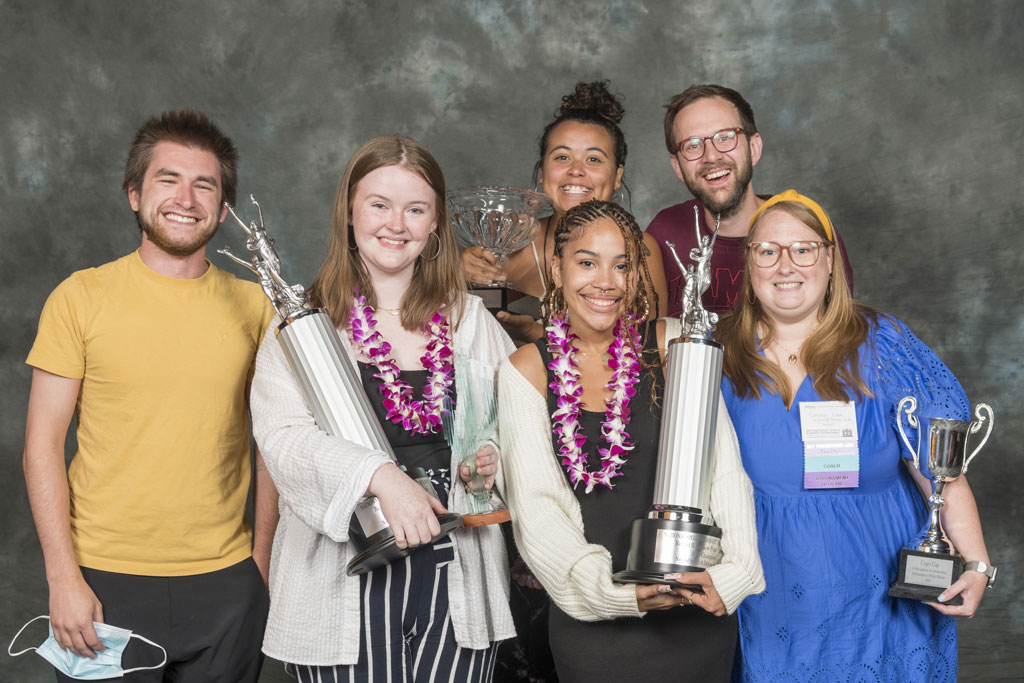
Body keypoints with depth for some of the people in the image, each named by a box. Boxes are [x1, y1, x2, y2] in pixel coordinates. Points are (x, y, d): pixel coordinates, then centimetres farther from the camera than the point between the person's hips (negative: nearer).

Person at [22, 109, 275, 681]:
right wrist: (64, 578, -8)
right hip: (105, 581, -1)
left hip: (225, 582, 2)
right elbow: (43, 446, -3)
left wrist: (263, 563, 4)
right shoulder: (82, 297, -3)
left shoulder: (254, 306, 3)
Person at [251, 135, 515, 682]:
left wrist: (496, 460, -6)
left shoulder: (470, 320, 11)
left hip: (456, 585, 3)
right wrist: (380, 476, -29)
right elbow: (282, 437, -14)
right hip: (346, 589, -2)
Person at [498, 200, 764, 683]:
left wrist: (735, 570, -21)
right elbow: (536, 505, -7)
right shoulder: (526, 371, -1)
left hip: (696, 610, 0)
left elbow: (722, 466, -7)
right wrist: (611, 590, -20)